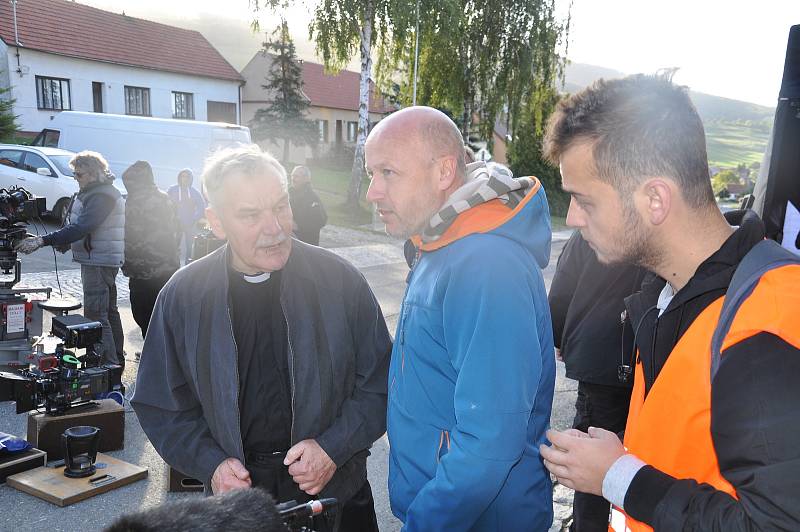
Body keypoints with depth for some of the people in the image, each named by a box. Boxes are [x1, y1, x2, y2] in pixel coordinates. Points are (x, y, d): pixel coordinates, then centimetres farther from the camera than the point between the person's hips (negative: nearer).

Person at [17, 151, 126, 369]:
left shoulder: (103, 195, -18)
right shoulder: (91, 192, 16)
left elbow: (81, 227, -28)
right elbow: (80, 225, 22)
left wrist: (42, 241, -29)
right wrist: (64, 243, 6)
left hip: (99, 262, -11)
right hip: (100, 261, 11)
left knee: (95, 314, -11)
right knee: (109, 311, 17)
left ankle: (109, 363, -8)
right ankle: (116, 358, 27)